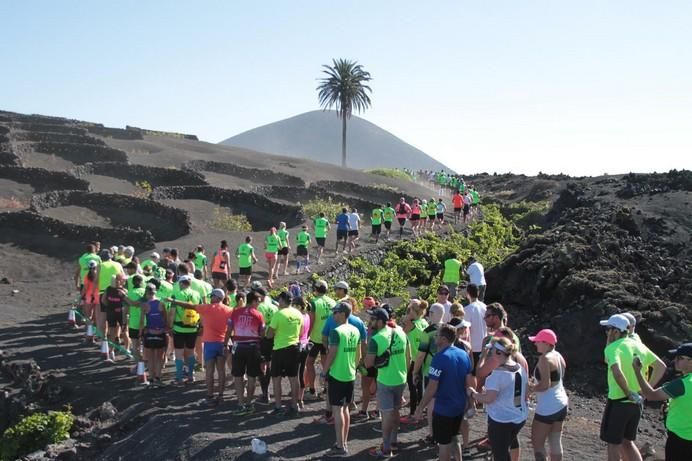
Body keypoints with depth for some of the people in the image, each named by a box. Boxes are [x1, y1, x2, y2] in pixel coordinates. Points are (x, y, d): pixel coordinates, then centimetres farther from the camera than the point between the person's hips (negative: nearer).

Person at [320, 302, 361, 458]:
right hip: (350, 375, 8)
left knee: (337, 410, -2)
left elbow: (331, 355, -17)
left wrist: (324, 371, -4)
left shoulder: (336, 332, -18)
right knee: (345, 409, 16)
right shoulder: (355, 331, 6)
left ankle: (340, 447, -1)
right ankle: (344, 443, 22)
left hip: (336, 375, -7)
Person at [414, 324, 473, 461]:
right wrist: (469, 402, 21)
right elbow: (469, 383, 7)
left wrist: (420, 408, -12)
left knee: (444, 443, 8)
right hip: (459, 406, 7)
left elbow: (432, 388, -21)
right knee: (453, 437, 25)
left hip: (443, 408, -7)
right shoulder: (464, 355, 0)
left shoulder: (440, 358, -22)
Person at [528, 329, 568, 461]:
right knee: (556, 442, 15)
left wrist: (531, 388, -10)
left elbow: (545, 385, -26)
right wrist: (535, 384, 12)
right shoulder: (558, 356, 7)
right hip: (561, 404, 9)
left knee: (537, 443, 0)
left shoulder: (545, 358, -20)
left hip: (547, 408, -9)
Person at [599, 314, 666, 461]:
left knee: (613, 444, 9)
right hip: (636, 404, 7)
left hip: (618, 402, -7)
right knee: (627, 442, 21)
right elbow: (661, 366, 11)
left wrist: (628, 393, -20)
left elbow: (617, 372, -35)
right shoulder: (639, 345, 4)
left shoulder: (612, 348, -17)